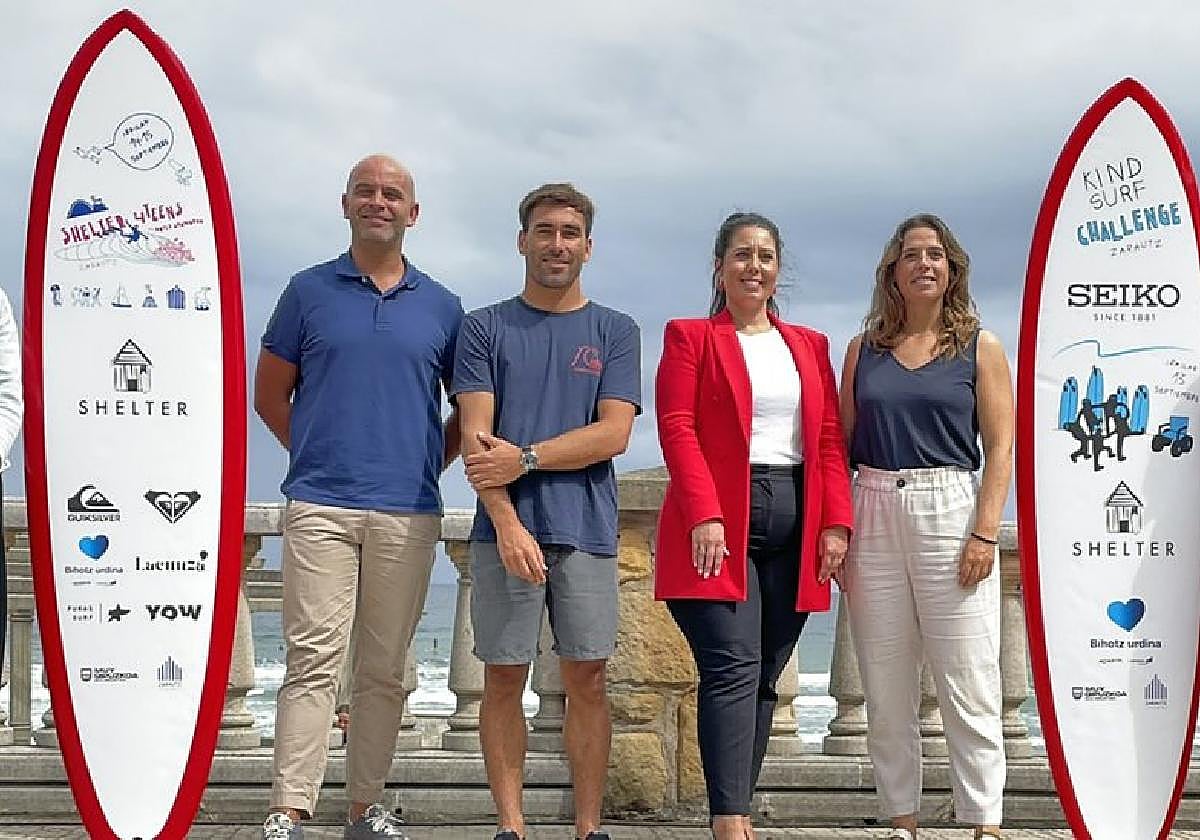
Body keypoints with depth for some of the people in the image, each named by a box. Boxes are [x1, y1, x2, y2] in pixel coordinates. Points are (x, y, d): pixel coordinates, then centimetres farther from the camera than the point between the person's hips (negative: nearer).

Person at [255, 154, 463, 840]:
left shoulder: (441, 307, 12)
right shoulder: (309, 292, 8)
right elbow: (270, 395, 14)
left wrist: (431, 463, 7)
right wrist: (318, 453, 9)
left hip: (408, 514, 2)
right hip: (320, 507, -2)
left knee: (385, 668, 6)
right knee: (314, 659, -9)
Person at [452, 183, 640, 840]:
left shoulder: (616, 332, 10)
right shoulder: (486, 328, 8)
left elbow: (614, 433, -2)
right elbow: (475, 436, -2)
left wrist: (525, 458, -12)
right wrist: (507, 522, -15)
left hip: (587, 531, 0)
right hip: (504, 528, 0)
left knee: (586, 680, 2)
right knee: (504, 680, 2)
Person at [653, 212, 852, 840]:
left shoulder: (810, 345, 19)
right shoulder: (690, 336, 7)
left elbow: (829, 439, 13)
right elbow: (677, 428, -4)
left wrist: (835, 524, 1)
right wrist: (705, 515, -16)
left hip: (795, 524, 5)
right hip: (719, 524, -5)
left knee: (765, 677, 5)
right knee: (735, 666, -15)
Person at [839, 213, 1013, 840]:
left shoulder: (979, 347, 6)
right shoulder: (864, 349, 12)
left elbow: (1000, 447, 0)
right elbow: (842, 445, 11)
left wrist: (985, 532, -10)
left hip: (950, 512, -3)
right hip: (874, 517, 3)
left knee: (967, 687, -5)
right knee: (885, 692, 5)